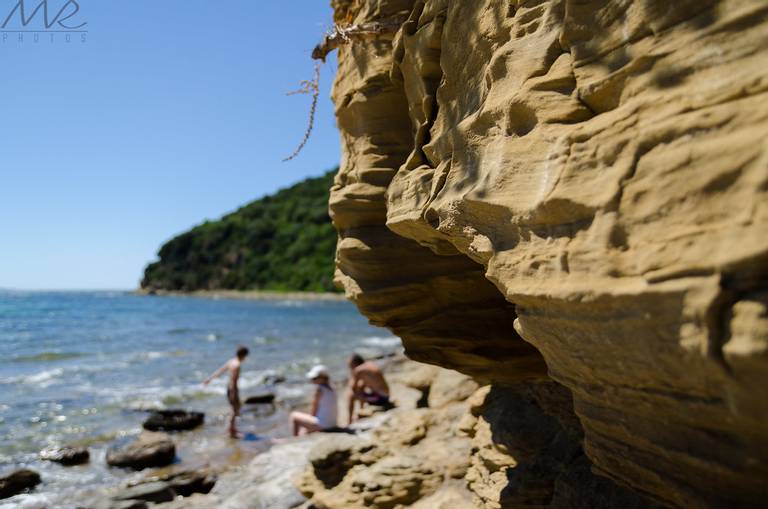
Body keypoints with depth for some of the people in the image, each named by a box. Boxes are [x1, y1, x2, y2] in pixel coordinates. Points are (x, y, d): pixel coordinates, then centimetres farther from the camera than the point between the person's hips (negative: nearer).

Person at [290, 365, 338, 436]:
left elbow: (313, 413, -11)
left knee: (294, 415, 9)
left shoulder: (319, 390, -15)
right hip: (331, 424, 8)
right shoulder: (332, 390, 8)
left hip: (322, 424, -8)